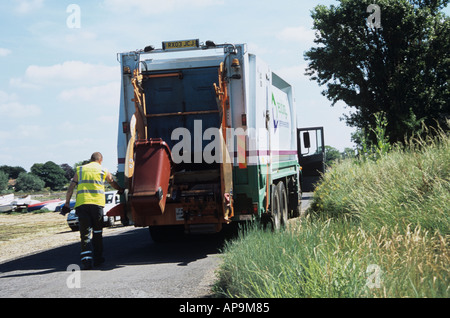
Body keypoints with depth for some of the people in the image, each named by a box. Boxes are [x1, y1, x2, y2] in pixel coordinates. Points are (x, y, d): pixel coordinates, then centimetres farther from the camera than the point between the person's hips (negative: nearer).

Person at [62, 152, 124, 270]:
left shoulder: (80, 170, 17)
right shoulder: (103, 170, 14)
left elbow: (70, 188, 10)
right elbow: (113, 183, 31)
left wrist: (67, 204, 12)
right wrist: (121, 190, 51)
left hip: (81, 203, 1)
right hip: (97, 203, -1)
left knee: (85, 233, 0)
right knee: (97, 232, 12)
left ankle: (86, 260, -13)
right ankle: (97, 258, 18)